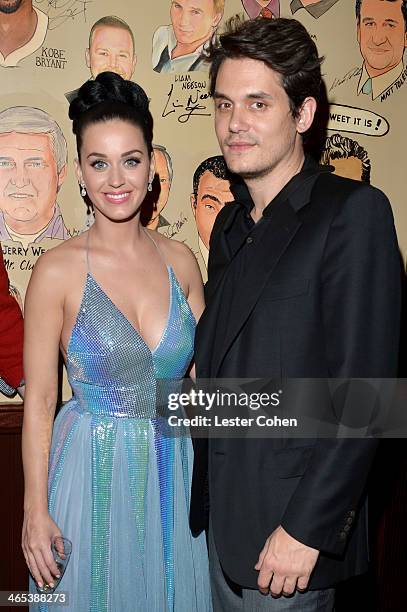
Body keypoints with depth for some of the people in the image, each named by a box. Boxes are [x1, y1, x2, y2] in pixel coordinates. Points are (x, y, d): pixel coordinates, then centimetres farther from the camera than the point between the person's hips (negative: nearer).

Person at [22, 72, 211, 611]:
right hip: (93, 471, -3)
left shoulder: (180, 261, -2)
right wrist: (36, 511, -7)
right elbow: (38, 400, -8)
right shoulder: (58, 270, -13)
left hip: (175, 471, 4)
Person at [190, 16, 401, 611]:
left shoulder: (354, 211, -14)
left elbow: (365, 384, -19)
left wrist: (307, 527, -19)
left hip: (292, 530, -6)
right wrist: (204, 502, 8)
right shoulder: (230, 223, 10)